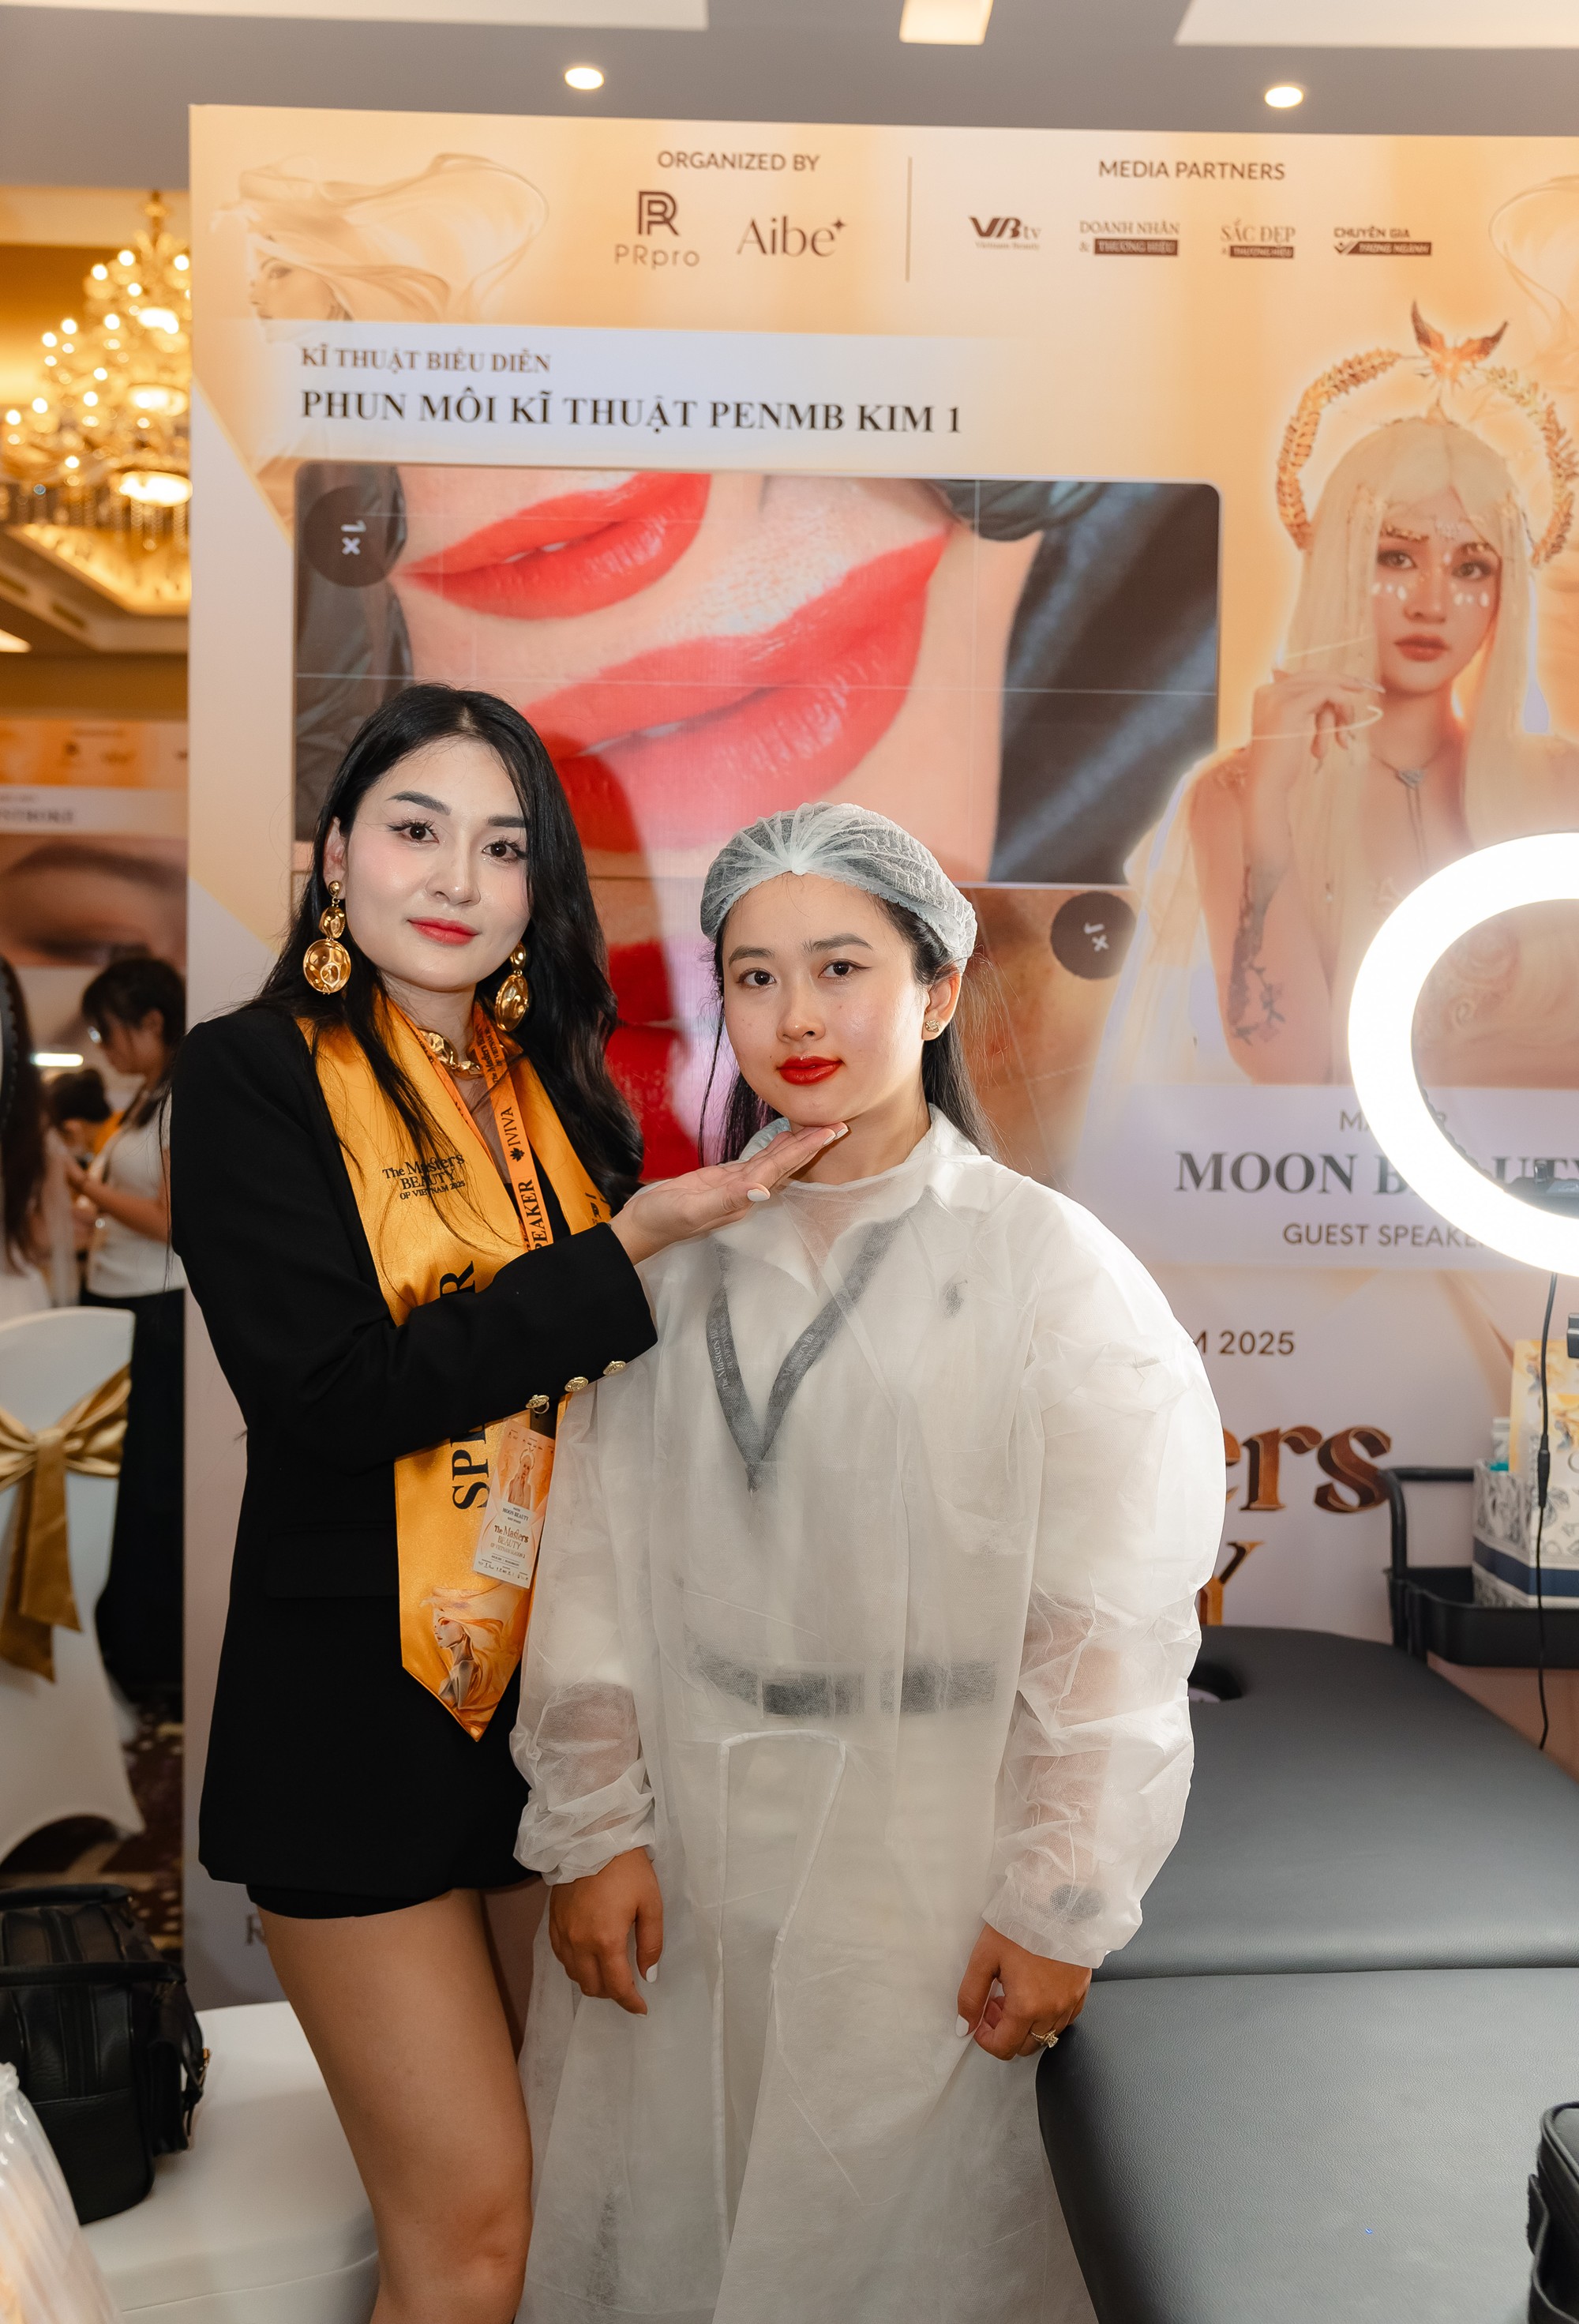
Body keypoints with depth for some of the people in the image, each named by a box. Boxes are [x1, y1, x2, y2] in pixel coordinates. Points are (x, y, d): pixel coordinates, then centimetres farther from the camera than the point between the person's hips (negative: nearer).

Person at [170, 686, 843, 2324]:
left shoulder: (551, 1086, 9)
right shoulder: (253, 1076, -8)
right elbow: (337, 1395, -19)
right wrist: (632, 1248, -19)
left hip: (561, 1681, 6)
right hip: (362, 1701, -5)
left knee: (576, 2173, 15)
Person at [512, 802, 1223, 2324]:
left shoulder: (1048, 1266, -9)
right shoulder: (675, 1255, 2)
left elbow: (1108, 1628, -9)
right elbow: (594, 1563, 3)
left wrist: (1058, 1912, -8)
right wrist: (594, 1833, 0)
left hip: (925, 1848, -3)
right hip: (686, 1843, 3)